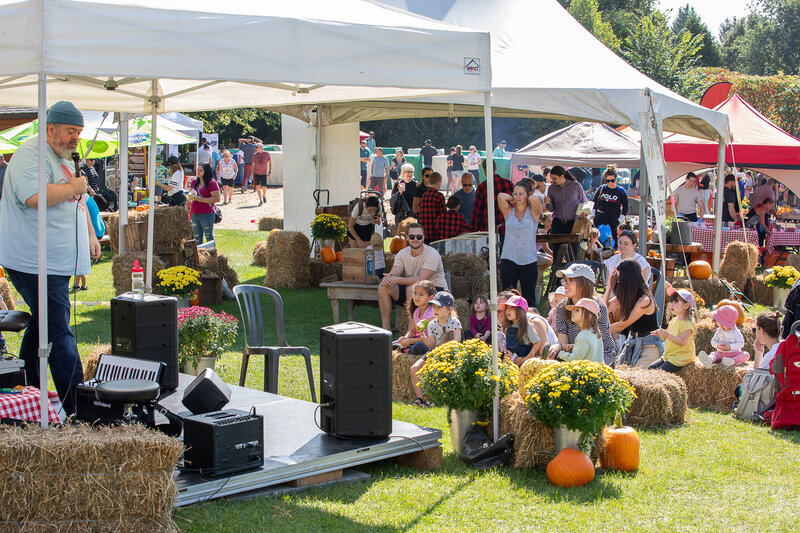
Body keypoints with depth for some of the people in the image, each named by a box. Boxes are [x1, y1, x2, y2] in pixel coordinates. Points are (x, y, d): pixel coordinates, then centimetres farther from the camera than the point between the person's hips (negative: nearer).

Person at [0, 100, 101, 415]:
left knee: (41, 327, 15)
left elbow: (78, 202, 31)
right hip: (35, 263, -10)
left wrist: (90, 235, 22)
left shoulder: (64, 160, 19)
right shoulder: (31, 154, -13)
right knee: (59, 335, -11)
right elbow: (35, 197, -29)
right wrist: (74, 187, -16)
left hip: (56, 262, 10)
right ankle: (79, 409, -11)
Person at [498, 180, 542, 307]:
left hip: (529, 261, -1)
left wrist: (526, 199, 4)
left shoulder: (533, 212, 3)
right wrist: (513, 199, 8)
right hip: (508, 260, 1)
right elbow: (501, 196, -7)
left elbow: (535, 199, -16)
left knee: (529, 299, 4)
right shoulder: (509, 212, 8)